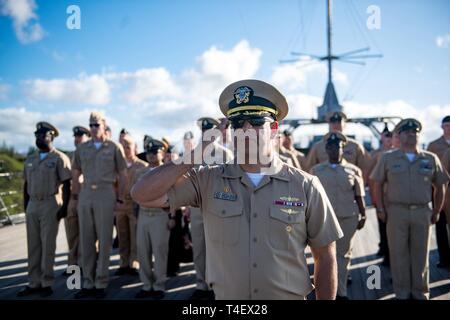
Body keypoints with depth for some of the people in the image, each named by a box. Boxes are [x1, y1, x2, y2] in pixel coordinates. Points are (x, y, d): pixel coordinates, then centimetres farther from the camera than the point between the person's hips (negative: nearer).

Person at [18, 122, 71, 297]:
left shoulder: (60, 158, -5)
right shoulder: (30, 159, 14)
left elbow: (66, 185, -8)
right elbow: (26, 184, 17)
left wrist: (64, 207, -14)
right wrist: (26, 206, 11)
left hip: (51, 205, -6)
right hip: (32, 205, 6)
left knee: (48, 245, -2)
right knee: (33, 245, 8)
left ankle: (46, 283, 6)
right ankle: (34, 283, 15)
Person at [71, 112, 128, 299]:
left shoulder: (114, 148, 2)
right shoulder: (81, 148, 11)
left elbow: (122, 176, 3)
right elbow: (75, 175, 15)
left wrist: (120, 199, -1)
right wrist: (75, 197, 8)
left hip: (106, 195, -3)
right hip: (85, 194, 4)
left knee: (104, 240, 0)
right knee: (86, 240, 6)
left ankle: (101, 283, 9)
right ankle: (88, 283, 16)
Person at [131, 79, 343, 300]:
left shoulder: (305, 186, -9)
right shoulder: (207, 181, -7)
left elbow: (325, 257, -3)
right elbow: (143, 195, -15)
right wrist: (197, 155, -16)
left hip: (291, 295, 0)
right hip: (225, 296, 1)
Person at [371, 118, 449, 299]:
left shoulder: (431, 159, 4)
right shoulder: (387, 158, 2)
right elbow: (378, 184, 4)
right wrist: (380, 209, -2)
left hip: (422, 212, 1)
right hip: (396, 211, -1)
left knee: (420, 254, 10)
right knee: (399, 253, 6)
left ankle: (420, 293, 25)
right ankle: (402, 293, 19)